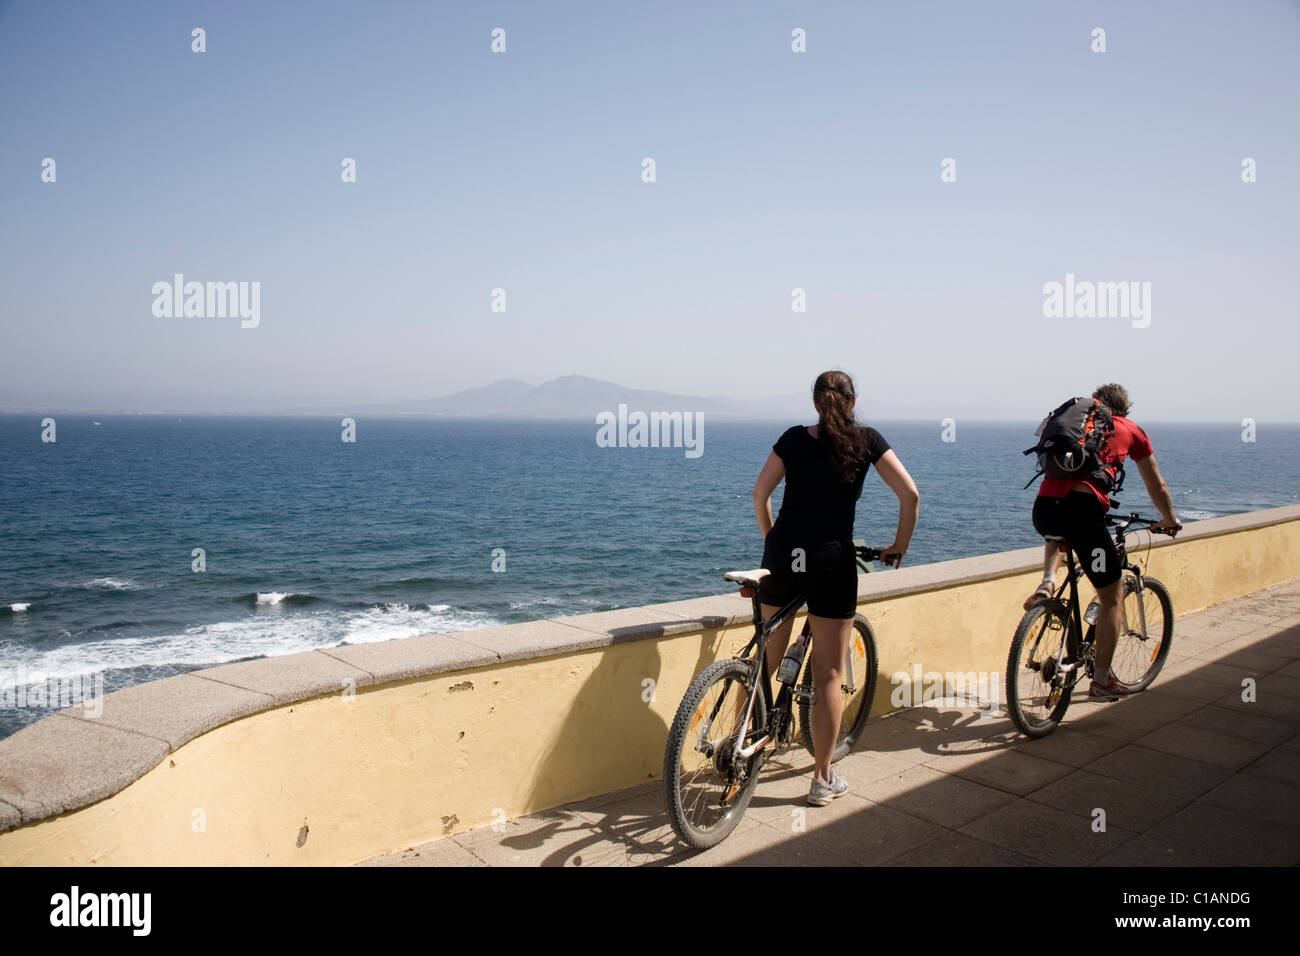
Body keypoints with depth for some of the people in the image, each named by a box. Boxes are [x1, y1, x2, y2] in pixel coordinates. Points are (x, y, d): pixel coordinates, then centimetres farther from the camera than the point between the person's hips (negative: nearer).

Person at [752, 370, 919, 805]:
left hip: (781, 554, 3)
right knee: (828, 676, 6)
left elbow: (760, 493, 5)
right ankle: (823, 780, 15)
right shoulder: (866, 439, 1)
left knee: (765, 661, 17)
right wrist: (899, 546, 9)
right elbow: (909, 494, -3)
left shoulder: (793, 438, 7)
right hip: (831, 559, -3)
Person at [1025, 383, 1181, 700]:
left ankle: (1047, 582, 13)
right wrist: (1169, 521, 45)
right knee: (1112, 597, 14)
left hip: (1043, 507, 4)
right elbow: (1157, 487, 28)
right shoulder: (1130, 431, 19)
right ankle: (1101, 681, 17)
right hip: (1082, 510, -4)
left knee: (1058, 534, 42)